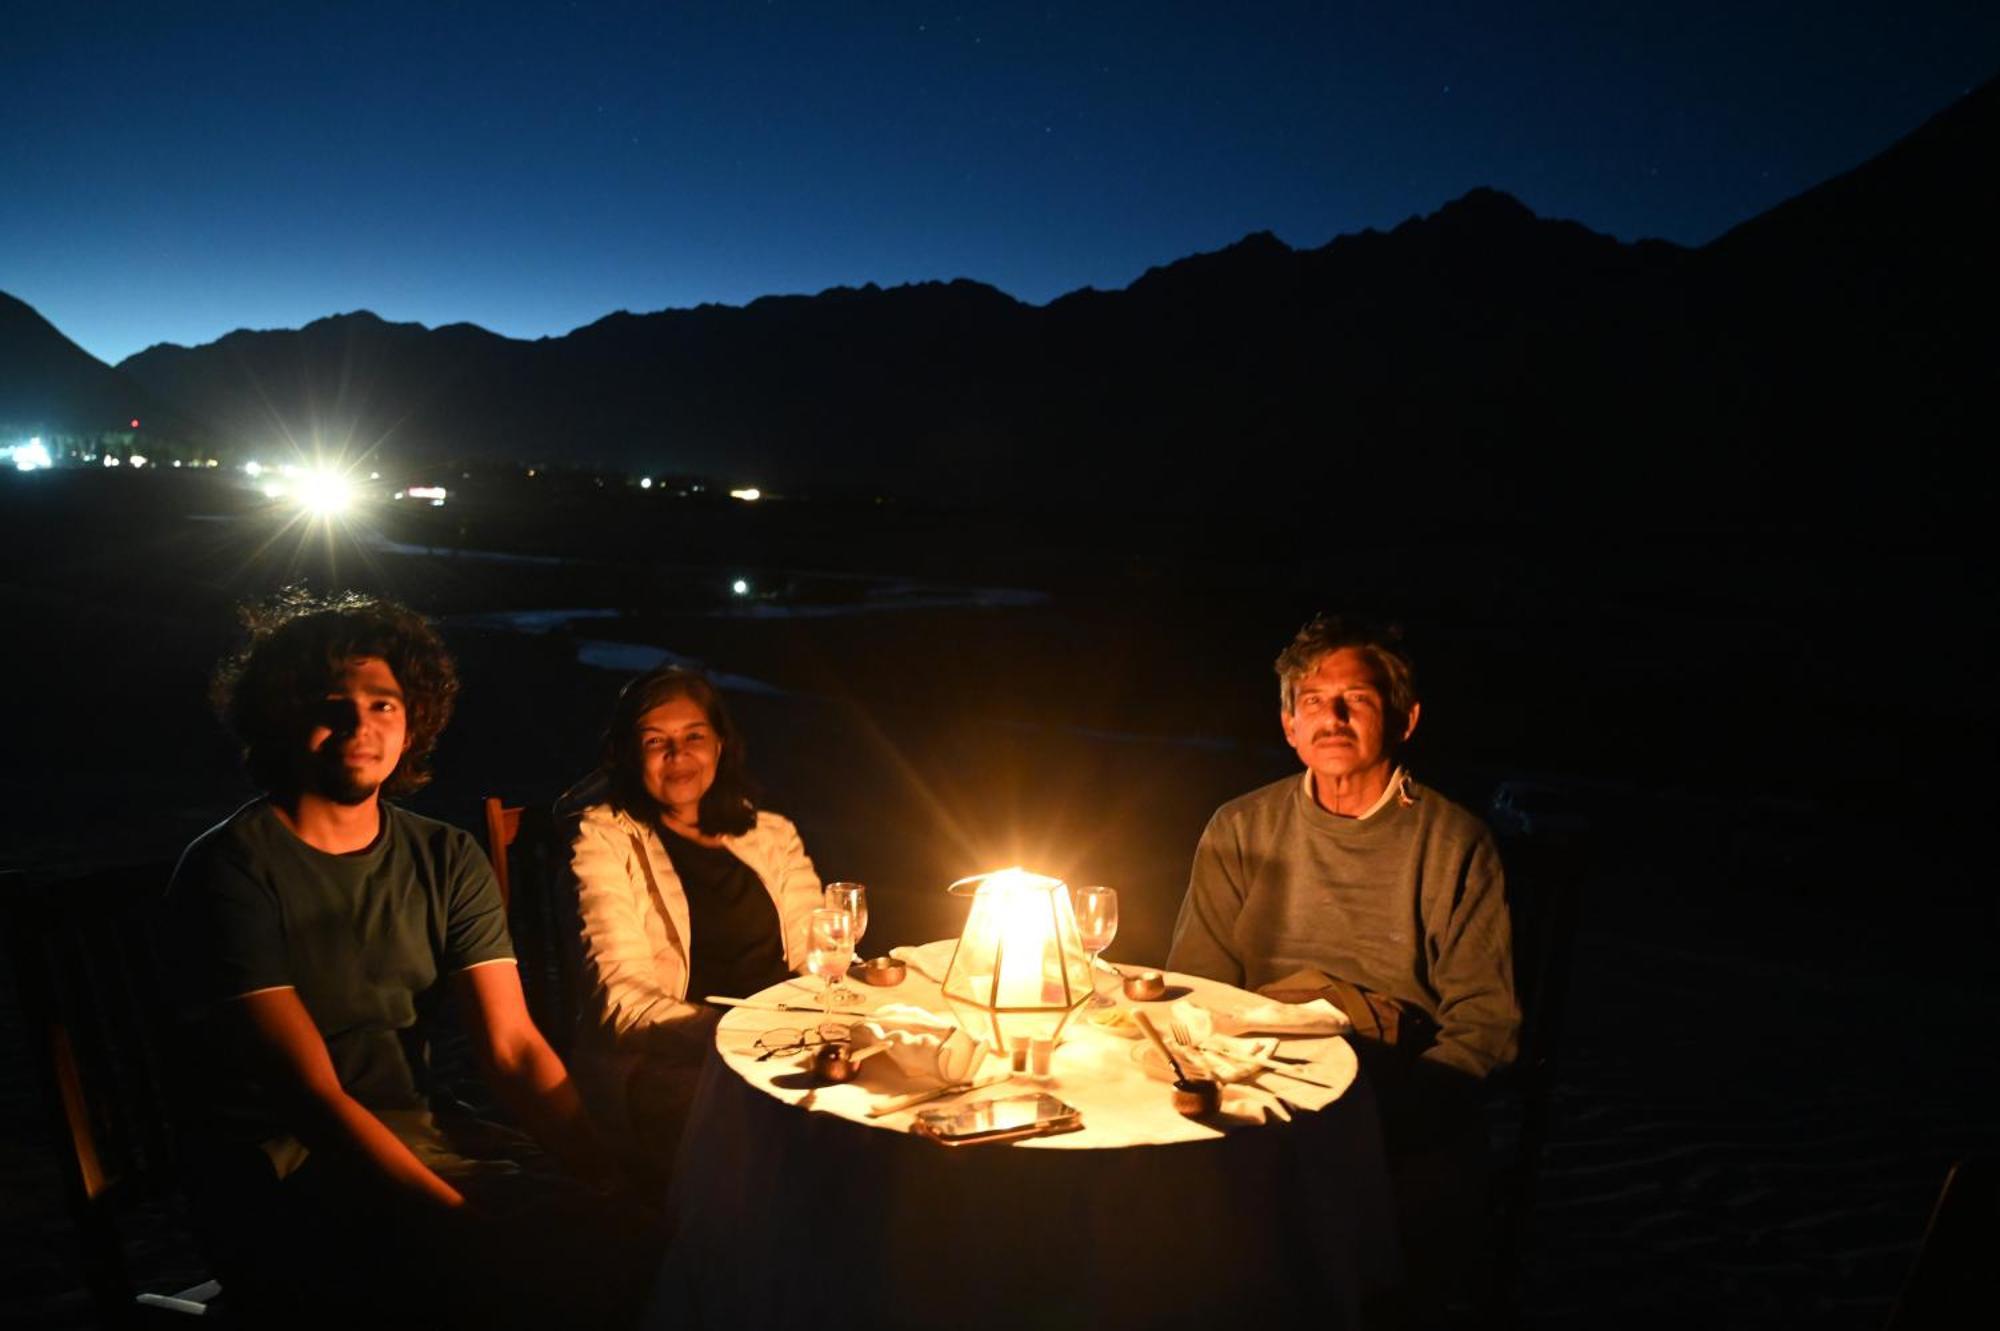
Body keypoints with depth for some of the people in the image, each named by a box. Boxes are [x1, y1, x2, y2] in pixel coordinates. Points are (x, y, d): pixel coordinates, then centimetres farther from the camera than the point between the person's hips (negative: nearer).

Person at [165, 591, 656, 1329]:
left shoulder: (446, 860, 5)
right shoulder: (229, 870, -11)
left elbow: (515, 1048, -2)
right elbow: (312, 1096, -18)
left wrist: (614, 1175, -19)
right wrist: (475, 1226, -28)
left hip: (420, 1138, 5)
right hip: (282, 1173, -5)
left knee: (649, 1236, -17)